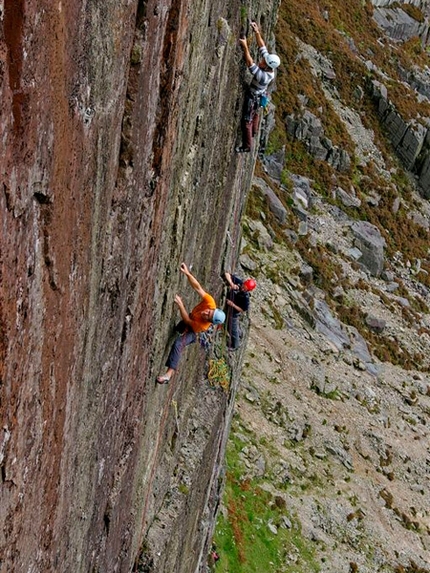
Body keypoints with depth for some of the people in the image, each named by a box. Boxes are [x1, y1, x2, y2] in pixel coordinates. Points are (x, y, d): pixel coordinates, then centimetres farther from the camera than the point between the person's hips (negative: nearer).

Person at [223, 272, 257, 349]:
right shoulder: (238, 282, -24)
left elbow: (243, 310, -24)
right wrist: (231, 284, -41)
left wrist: (232, 304, -32)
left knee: (233, 329, 17)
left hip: (234, 313, -6)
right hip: (228, 308, 6)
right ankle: (238, 336, 60)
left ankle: (234, 345, 44)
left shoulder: (245, 297, -34)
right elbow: (227, 274, -25)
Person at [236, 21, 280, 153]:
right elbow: (262, 47, -16)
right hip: (258, 97, 9)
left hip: (252, 97, -9)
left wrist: (245, 46, -45)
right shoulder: (270, 66, -20)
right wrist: (257, 32, -22)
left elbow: (250, 63, -45)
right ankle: (253, 131, 57)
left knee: (247, 121, 6)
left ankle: (246, 146, 17)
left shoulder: (263, 76, -42)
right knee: (255, 113, 32)